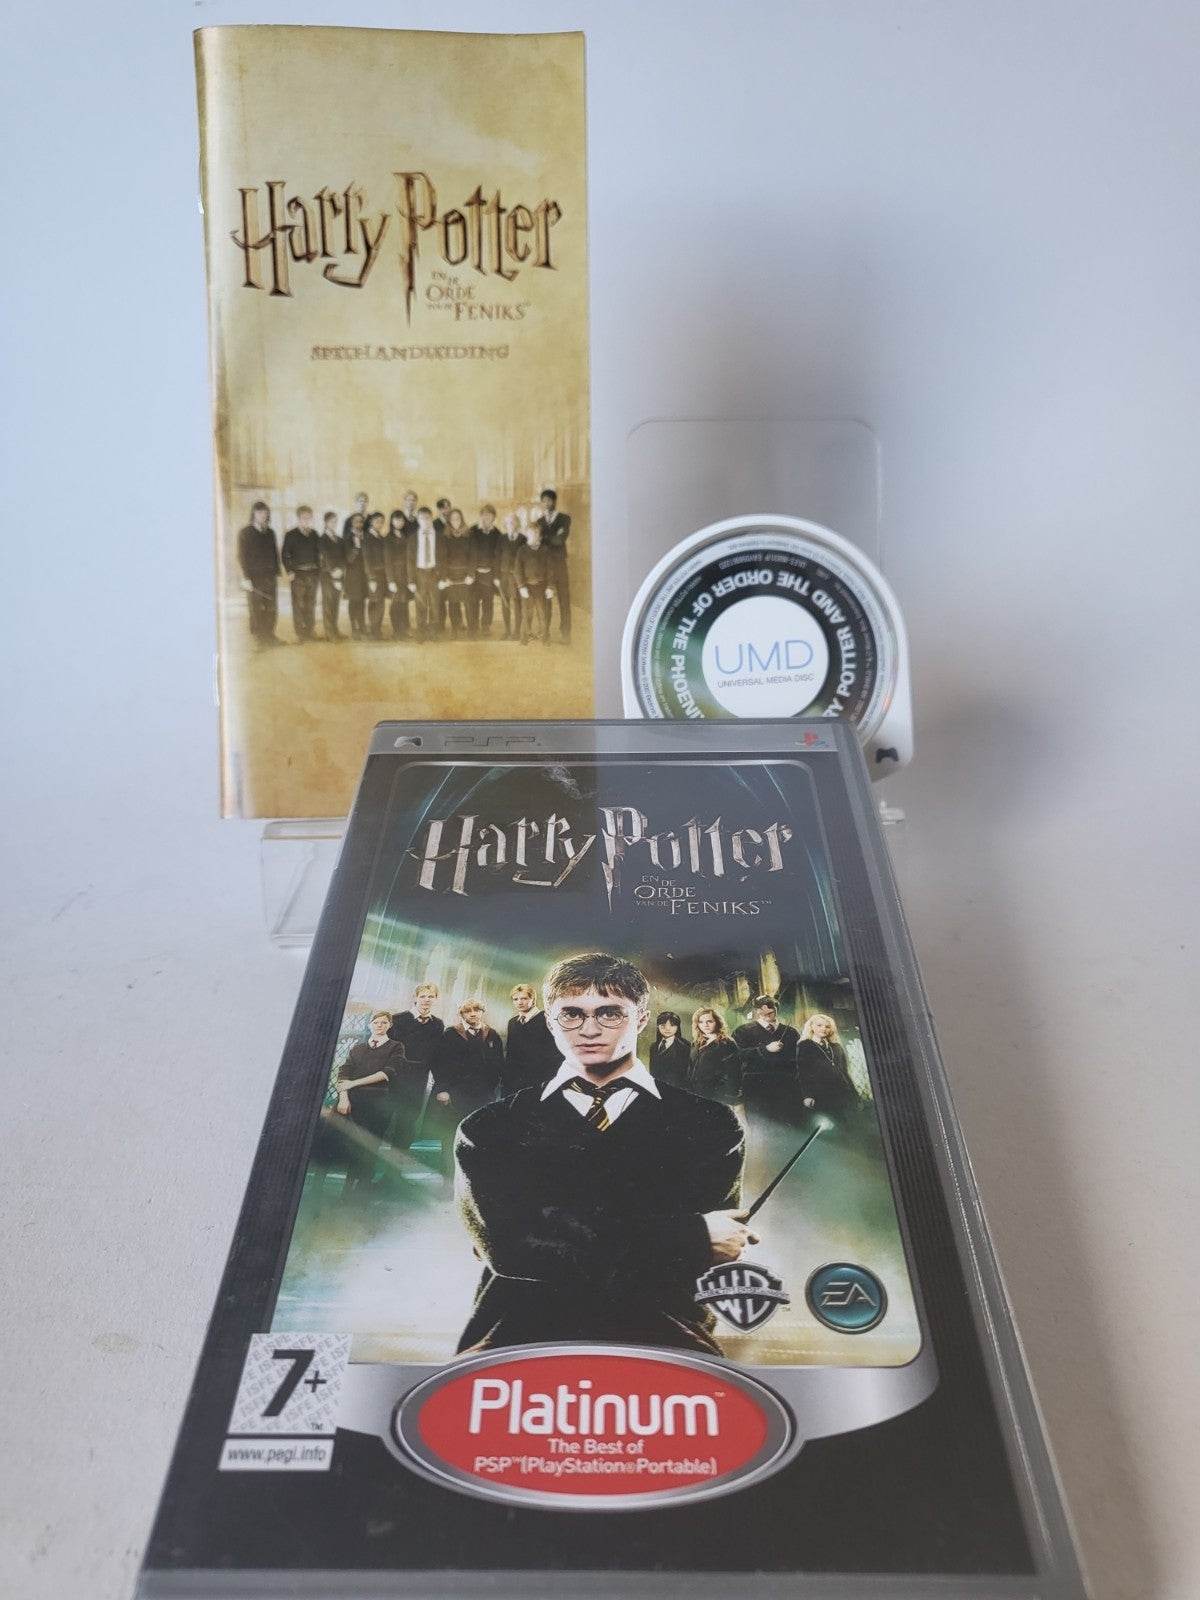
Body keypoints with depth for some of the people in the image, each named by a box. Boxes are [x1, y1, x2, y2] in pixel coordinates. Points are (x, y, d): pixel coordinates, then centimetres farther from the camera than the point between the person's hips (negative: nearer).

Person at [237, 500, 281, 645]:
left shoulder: (270, 532, 14)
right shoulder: (246, 533, 0)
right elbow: (242, 556, -3)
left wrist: (277, 573, 10)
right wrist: (246, 578, -10)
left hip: (270, 577, 5)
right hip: (254, 577, -4)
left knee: (271, 608, 3)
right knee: (257, 609, -4)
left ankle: (269, 635, 11)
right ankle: (257, 636, 2)